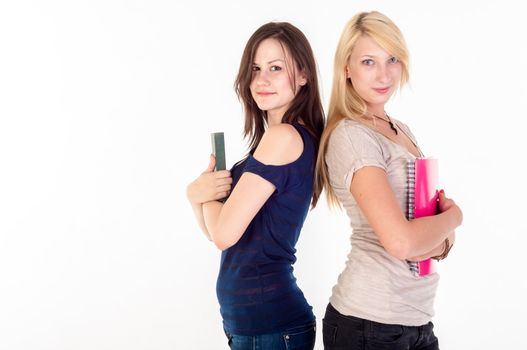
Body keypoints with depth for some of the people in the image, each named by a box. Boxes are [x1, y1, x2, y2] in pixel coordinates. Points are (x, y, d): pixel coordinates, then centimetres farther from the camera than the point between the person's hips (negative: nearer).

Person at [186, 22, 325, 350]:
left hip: (267, 323, -9)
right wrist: (196, 193, -10)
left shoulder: (283, 137, -18)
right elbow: (217, 229, 9)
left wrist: (207, 194, -1)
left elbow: (225, 233, -19)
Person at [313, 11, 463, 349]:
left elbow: (438, 213, 12)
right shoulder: (350, 135, -16)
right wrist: (452, 216, -7)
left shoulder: (401, 130, 10)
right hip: (370, 322, -8)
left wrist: (441, 239, -10)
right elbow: (400, 241, -25)